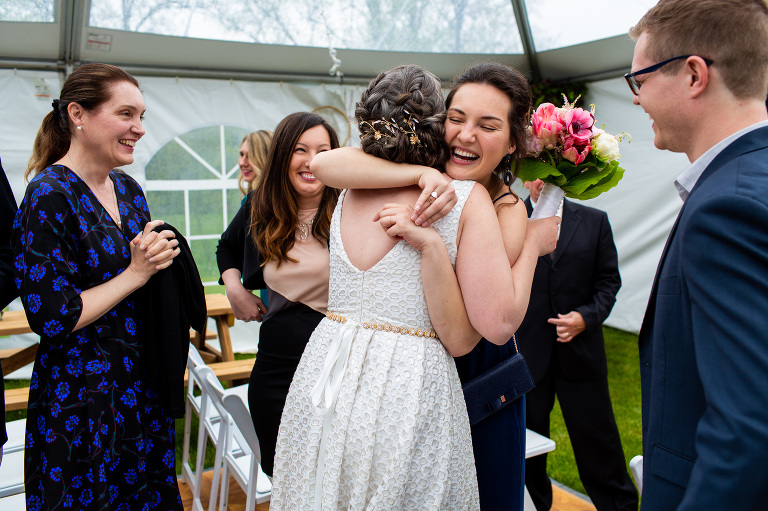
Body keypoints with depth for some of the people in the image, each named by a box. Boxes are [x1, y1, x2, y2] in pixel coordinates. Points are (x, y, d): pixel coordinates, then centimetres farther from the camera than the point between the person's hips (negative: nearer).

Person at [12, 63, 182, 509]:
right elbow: (52, 318, -20)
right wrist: (136, 272, -16)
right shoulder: (49, 197, -18)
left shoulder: (128, 189, 6)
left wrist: (160, 258, -5)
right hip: (80, 396, -7)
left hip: (142, 384, 7)